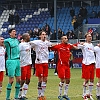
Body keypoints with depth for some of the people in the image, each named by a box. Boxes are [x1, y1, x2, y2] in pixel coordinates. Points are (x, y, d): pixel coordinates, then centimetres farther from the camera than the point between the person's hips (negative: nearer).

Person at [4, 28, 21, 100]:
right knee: (11, 80, -7)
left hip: (18, 61, 7)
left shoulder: (17, 40, 16)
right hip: (11, 61, -7)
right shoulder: (7, 41, -8)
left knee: (18, 79, 7)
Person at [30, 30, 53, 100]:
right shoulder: (36, 42, -8)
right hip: (39, 63, -6)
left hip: (45, 62, 6)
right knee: (40, 80, -5)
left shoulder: (47, 42, 10)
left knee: (45, 79, 7)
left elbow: (52, 44, 31)